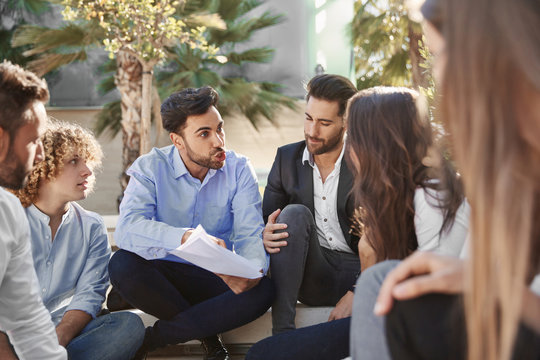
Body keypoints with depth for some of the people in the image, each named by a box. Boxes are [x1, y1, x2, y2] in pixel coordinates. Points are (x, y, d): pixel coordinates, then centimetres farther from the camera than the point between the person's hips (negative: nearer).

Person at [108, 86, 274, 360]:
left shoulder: (239, 170, -3)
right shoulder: (150, 168, -9)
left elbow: (250, 233, -11)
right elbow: (127, 228, -25)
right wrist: (186, 237, -44)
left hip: (217, 276, 1)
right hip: (163, 273, -1)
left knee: (263, 289, -28)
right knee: (122, 264, -31)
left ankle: (151, 338, -17)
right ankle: (208, 334, -12)